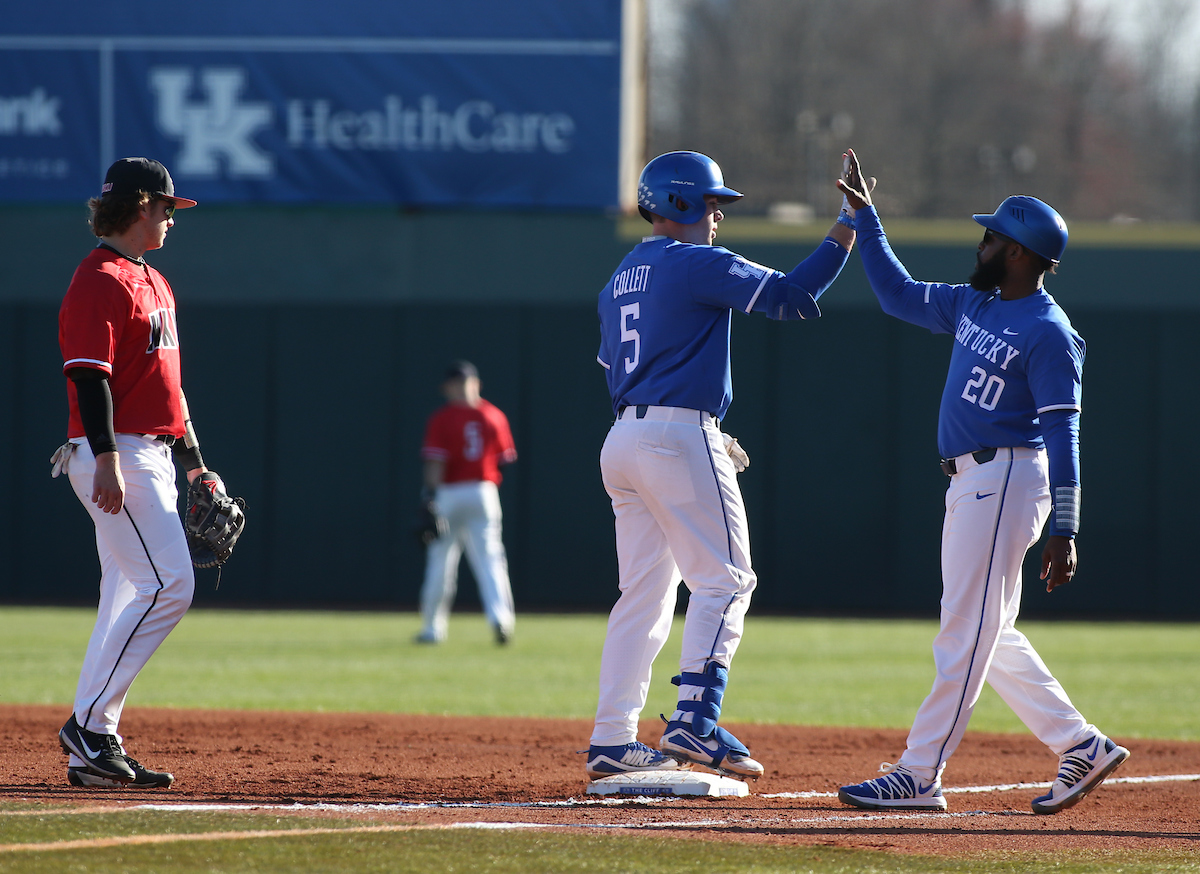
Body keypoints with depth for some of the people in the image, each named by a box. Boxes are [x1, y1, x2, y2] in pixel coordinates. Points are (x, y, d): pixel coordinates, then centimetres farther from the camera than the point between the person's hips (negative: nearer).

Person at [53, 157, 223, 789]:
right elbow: (89, 375, -19)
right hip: (116, 458, -10)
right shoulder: (99, 280, -10)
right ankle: (88, 724, -15)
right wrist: (106, 457, -27)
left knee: (129, 599, 7)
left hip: (153, 458, 10)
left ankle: (94, 749, 8)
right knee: (168, 585, -17)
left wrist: (192, 461, 22)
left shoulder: (153, 284, 21)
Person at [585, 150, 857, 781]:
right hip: (680, 436, -8)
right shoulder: (698, 264, -7)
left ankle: (612, 741, 7)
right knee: (723, 581, -6)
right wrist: (848, 229, -8)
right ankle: (695, 720, -18)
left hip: (623, 439, 8)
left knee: (645, 592, 10)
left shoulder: (620, 280, 19)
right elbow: (789, 295, -15)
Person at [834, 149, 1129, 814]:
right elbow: (898, 294, 24)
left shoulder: (1048, 334, -13)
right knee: (989, 636, 13)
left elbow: (1062, 434, -17)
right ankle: (1081, 747, 17)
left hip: (1007, 479, -10)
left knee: (966, 631, -9)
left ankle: (920, 775, -10)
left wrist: (1063, 530, -21)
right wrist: (864, 217, 19)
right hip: (969, 482, 10)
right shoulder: (973, 305, 13)